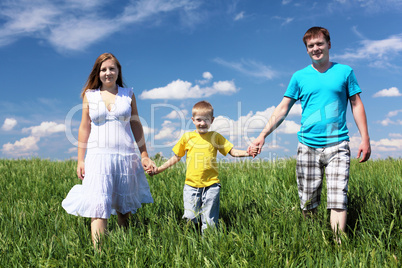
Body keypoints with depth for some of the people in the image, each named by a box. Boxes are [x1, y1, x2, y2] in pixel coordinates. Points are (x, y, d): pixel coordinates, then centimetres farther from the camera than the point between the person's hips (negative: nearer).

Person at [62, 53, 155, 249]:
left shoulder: (128, 94, 8)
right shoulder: (89, 96, 7)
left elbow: (136, 125, 10)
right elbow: (84, 127, 7)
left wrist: (144, 155, 8)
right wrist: (80, 160, 3)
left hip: (126, 155, 1)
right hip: (98, 155, -1)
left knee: (124, 206, 11)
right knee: (98, 206, -9)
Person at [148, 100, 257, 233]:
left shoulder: (216, 136, 7)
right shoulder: (187, 137, 8)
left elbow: (232, 151, 6)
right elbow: (176, 158, 15)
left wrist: (246, 153, -14)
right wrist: (157, 170, 11)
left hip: (211, 184, 0)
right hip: (191, 184, 0)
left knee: (209, 221, 4)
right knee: (190, 219, -1)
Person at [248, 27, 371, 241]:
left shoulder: (344, 71, 7)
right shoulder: (300, 76, 9)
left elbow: (356, 105, 9)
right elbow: (283, 108, 9)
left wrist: (365, 139, 2)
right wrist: (263, 135, 1)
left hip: (337, 145, -1)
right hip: (308, 146, 1)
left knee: (338, 200, -10)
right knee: (307, 203, 5)